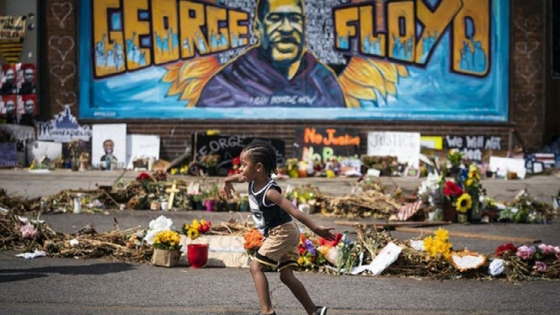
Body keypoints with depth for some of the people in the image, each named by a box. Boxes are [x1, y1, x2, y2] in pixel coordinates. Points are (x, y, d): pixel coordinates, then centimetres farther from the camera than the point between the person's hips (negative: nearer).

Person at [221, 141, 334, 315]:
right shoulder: (253, 181, -3)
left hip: (283, 232, -9)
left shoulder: (269, 192, -27)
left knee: (256, 267, -9)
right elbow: (239, 176, 22)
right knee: (286, 276, 9)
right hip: (284, 234, 9)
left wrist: (316, 228, -35)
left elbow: (294, 211, -32)